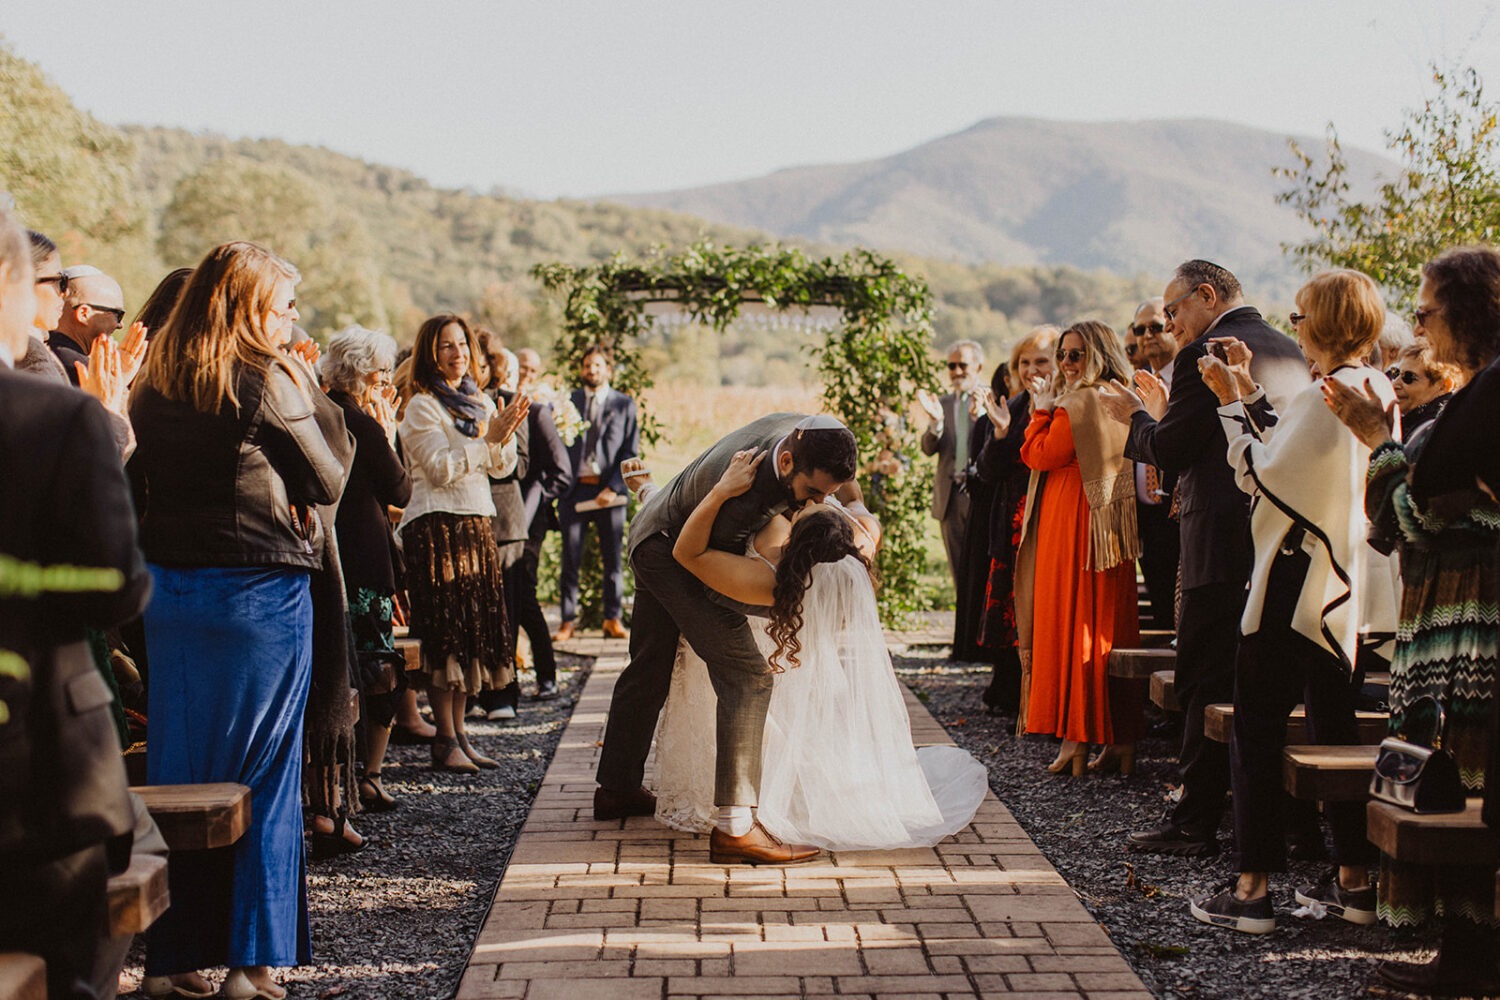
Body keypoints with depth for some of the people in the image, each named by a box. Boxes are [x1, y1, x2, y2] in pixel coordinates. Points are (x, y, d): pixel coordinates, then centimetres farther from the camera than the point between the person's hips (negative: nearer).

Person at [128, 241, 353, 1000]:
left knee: (175, 767, 10)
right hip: (260, 593, -5)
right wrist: (314, 395, 2)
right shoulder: (269, 382, -11)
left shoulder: (152, 388, 8)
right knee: (262, 773, 3)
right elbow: (329, 481, -4)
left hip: (168, 589, 6)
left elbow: (138, 488, 11)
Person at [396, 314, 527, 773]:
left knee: (474, 628, 6)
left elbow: (502, 468, 13)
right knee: (445, 632, -8)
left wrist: (506, 434, -6)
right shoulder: (422, 407, -5)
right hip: (437, 525, -7)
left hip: (476, 523, 7)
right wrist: (488, 437, -15)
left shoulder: (480, 402, 16)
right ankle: (445, 742, -3)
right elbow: (442, 468, -14)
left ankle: (459, 735, 13)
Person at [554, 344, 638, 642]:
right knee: (570, 559, 1)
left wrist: (613, 488, -8)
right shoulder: (567, 402, 10)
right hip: (574, 489, 1)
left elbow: (631, 452, 3)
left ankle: (613, 619, 11)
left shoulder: (624, 404, 8)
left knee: (612, 558, 3)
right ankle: (567, 621, 7)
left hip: (609, 491, 0)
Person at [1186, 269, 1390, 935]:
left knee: (1256, 730, -2)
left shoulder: (1324, 398, -18)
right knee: (1334, 728, 15)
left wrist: (1231, 402, -5)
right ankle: (1354, 881, 20)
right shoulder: (1377, 392, 10)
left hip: (1295, 582, -9)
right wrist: (1248, 392, 17)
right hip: (1347, 583, 9)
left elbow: (1261, 475, -15)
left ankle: (1251, 889, -1)